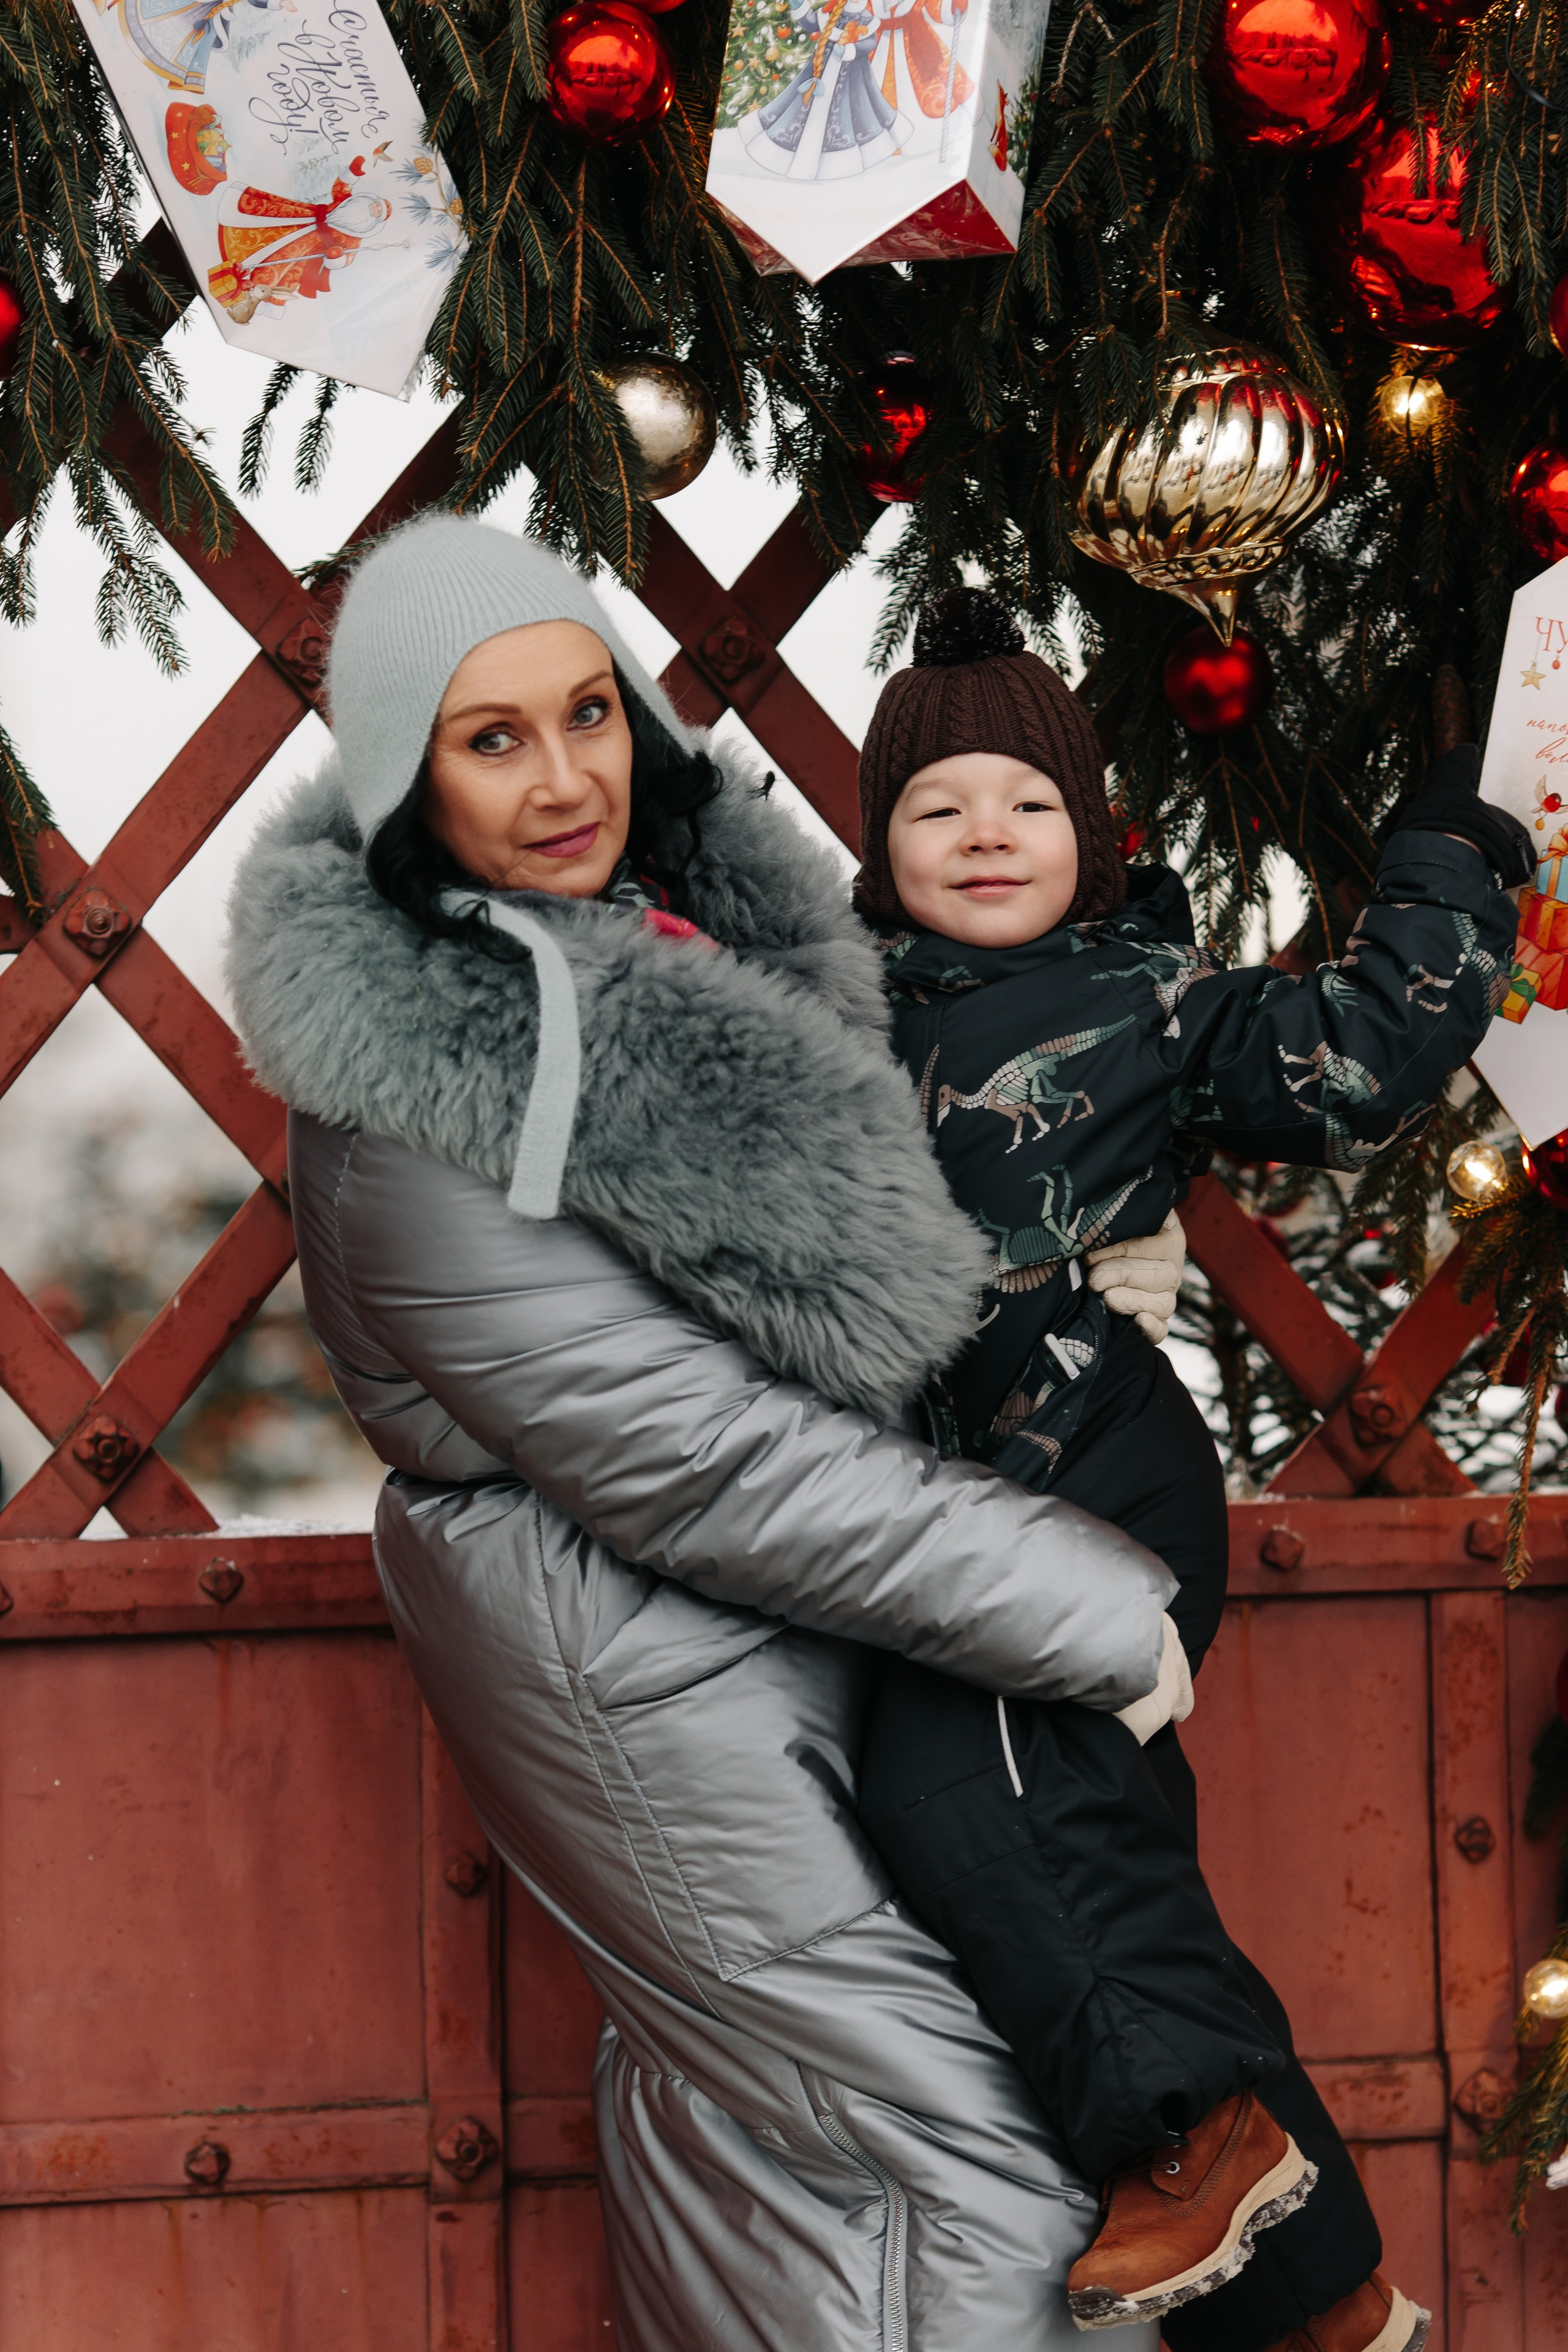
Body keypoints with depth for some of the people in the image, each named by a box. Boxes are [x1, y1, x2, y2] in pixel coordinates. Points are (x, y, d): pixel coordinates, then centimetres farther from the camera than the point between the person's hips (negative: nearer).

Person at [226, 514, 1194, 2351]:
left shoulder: (688, 916, -1)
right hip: (641, 1675, -8)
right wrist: (1095, 1614, -21)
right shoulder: (409, 1106, -26)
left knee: (718, 2092, 22)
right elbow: (685, 1458, -25)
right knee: (971, 2142, -5)